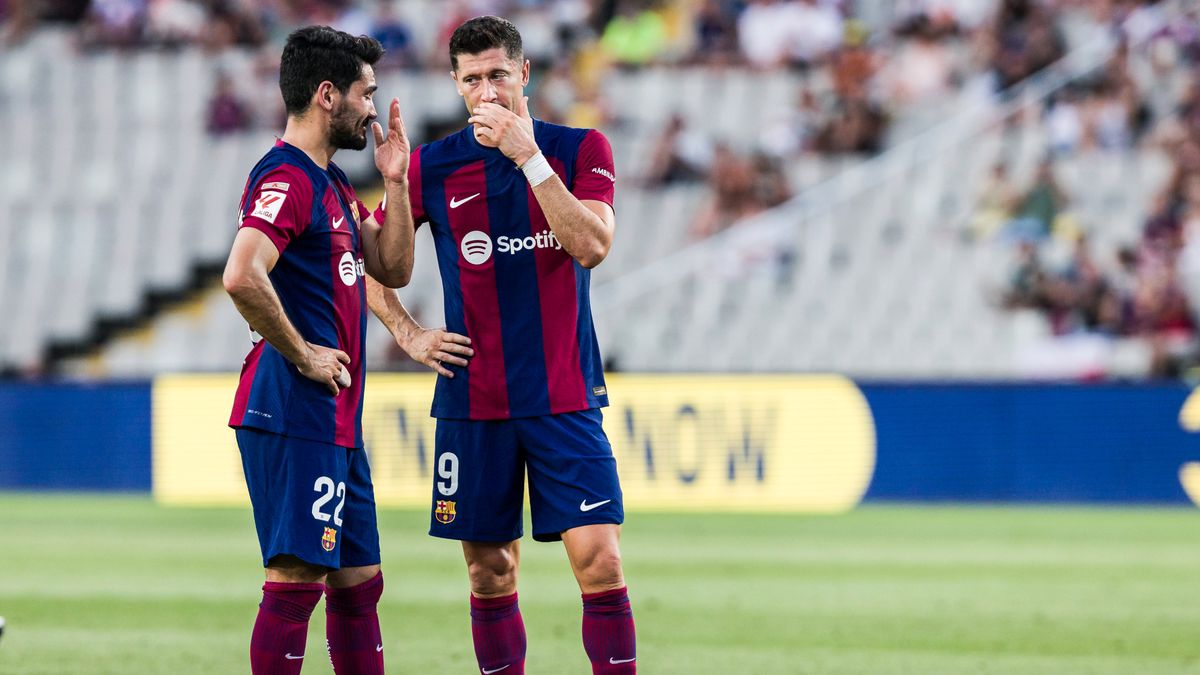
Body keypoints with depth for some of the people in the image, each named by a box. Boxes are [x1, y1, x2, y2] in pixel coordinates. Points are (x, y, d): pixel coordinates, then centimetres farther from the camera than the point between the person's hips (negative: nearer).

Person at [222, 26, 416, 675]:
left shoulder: (331, 183, 19)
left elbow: (392, 269, 21)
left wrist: (395, 182, 9)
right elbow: (242, 276, -28)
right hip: (296, 415, -10)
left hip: (337, 421, 10)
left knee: (359, 582, 13)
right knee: (296, 579, -11)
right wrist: (302, 353, -18)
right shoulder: (286, 178, -14)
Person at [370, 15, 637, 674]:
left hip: (565, 398, -1)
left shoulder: (580, 149, 2)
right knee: (491, 575, 5)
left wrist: (526, 154, -17)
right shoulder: (432, 166, 4)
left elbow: (590, 246, -15)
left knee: (599, 561, -11)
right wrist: (407, 334, 4)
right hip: (472, 402, 1)